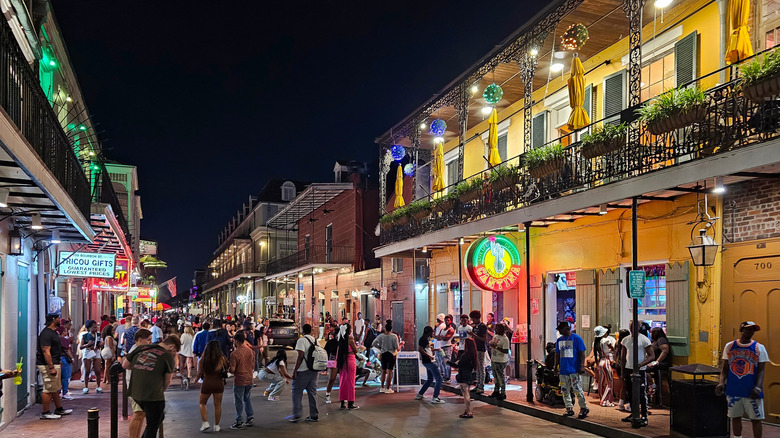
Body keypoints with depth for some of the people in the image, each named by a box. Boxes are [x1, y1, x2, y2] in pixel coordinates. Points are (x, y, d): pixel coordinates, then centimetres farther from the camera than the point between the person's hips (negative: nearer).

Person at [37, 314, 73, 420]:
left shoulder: (53, 332, 14)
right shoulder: (46, 333, -19)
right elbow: (46, 352, -24)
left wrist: (59, 362, 25)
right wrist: (51, 367, -26)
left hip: (54, 364, 11)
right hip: (47, 365, -11)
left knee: (56, 388, 17)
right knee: (49, 389, -5)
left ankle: (59, 409, 26)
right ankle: (45, 413, 1)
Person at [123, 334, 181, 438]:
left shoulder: (140, 348, 10)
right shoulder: (168, 356, -3)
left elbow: (125, 365, 17)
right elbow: (167, 381, 4)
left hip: (135, 394, 6)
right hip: (153, 396, -6)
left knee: (159, 416, 25)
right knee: (152, 425, 10)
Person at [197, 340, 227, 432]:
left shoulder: (203, 359, -5)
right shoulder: (221, 358, -6)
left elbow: (199, 374, -1)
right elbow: (225, 370, -4)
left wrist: (197, 379, 18)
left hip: (206, 383, 0)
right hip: (218, 383, 0)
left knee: (202, 403, 18)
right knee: (217, 405, 11)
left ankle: (205, 422, 5)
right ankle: (216, 426, 17)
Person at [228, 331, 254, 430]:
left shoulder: (234, 354, -18)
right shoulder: (250, 351, 1)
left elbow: (232, 370, -19)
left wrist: (228, 369, 2)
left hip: (239, 381, -6)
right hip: (249, 379, 6)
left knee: (239, 402, 5)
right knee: (247, 399, 22)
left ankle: (239, 422, 11)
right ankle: (250, 418, 24)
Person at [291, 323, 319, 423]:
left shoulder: (302, 340, -12)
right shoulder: (315, 340, 10)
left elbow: (300, 356, -18)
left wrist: (295, 370, -16)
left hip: (303, 370, -6)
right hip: (314, 370, 7)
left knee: (297, 392, 4)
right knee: (312, 392, 11)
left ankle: (296, 415, 1)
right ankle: (314, 415, 14)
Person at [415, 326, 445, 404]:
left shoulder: (426, 339, 17)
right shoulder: (423, 339, -14)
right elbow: (420, 349, -27)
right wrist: (429, 356, -24)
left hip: (428, 362, 11)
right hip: (428, 361, -11)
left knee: (430, 379, 21)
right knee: (439, 379, -9)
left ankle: (419, 395, 25)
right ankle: (435, 398, -10)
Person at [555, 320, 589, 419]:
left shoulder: (576, 338, -4)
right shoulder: (559, 340, 13)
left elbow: (582, 353, -5)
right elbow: (557, 355, 20)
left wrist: (582, 366, -12)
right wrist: (556, 366, 17)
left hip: (574, 370, -6)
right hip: (563, 370, 6)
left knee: (577, 389, -7)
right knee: (565, 390, 8)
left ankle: (584, 408, 5)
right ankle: (569, 409, 17)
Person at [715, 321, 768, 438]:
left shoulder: (759, 348, 1)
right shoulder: (729, 346, 6)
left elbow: (761, 370, -3)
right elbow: (725, 368, 9)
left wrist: (758, 387, -15)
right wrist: (721, 382, -5)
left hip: (751, 392, -2)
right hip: (733, 390, 2)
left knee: (756, 419, 1)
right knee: (735, 418, 10)